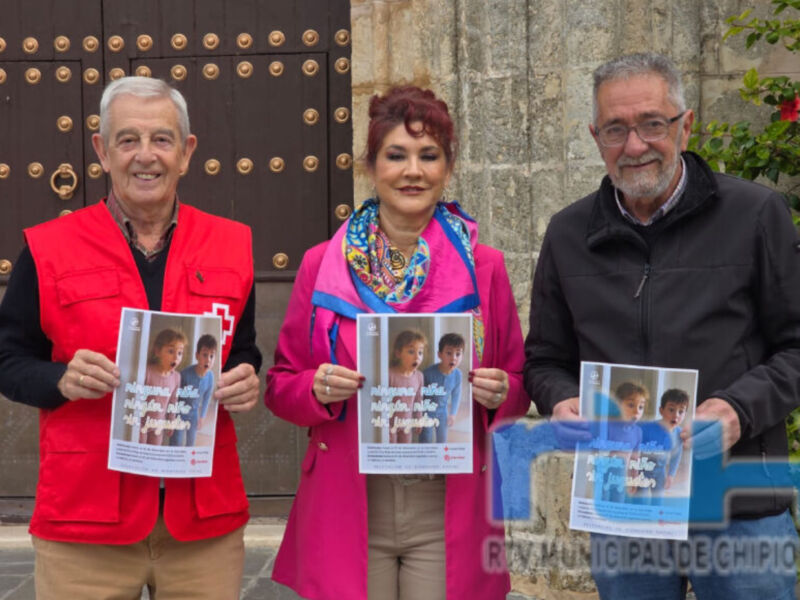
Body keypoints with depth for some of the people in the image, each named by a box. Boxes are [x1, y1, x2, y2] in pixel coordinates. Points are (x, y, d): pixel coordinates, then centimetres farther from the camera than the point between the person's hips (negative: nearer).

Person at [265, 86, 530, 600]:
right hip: (348, 510, 0)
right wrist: (318, 389, -13)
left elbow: (518, 389, 11)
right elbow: (281, 385, 8)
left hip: (449, 513, 1)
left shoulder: (483, 268, 4)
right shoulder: (323, 265, 3)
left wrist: (500, 392, -11)